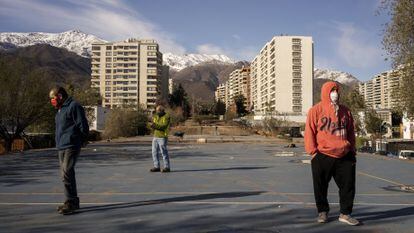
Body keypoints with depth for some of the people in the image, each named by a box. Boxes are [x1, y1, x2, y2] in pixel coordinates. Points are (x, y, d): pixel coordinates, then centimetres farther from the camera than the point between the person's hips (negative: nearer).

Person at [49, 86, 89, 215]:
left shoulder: (74, 106, -10)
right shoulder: (60, 110, 20)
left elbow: (83, 127, -13)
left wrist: (76, 141, -4)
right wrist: (59, 143, 15)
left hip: (71, 146, -10)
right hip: (61, 147, 10)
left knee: (67, 173, -15)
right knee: (66, 174, 11)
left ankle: (71, 202, -9)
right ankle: (72, 202, 20)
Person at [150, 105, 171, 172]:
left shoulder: (166, 117, -9)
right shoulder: (155, 116, 11)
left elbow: (164, 126, -20)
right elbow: (153, 126, 6)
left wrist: (156, 126, -31)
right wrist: (153, 126, -17)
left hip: (162, 137, -7)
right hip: (155, 137, 7)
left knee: (164, 152, -5)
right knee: (155, 152, 6)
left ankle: (167, 167, 2)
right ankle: (157, 167, 13)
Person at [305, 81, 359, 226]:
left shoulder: (345, 111, 10)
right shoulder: (316, 110, -3)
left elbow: (351, 133, 15)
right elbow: (309, 132, -5)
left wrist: (352, 151, 11)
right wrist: (313, 151, -11)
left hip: (345, 157, 4)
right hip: (322, 157, -3)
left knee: (348, 186, 5)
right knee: (320, 187, 6)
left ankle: (345, 214, 17)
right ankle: (322, 212, 24)